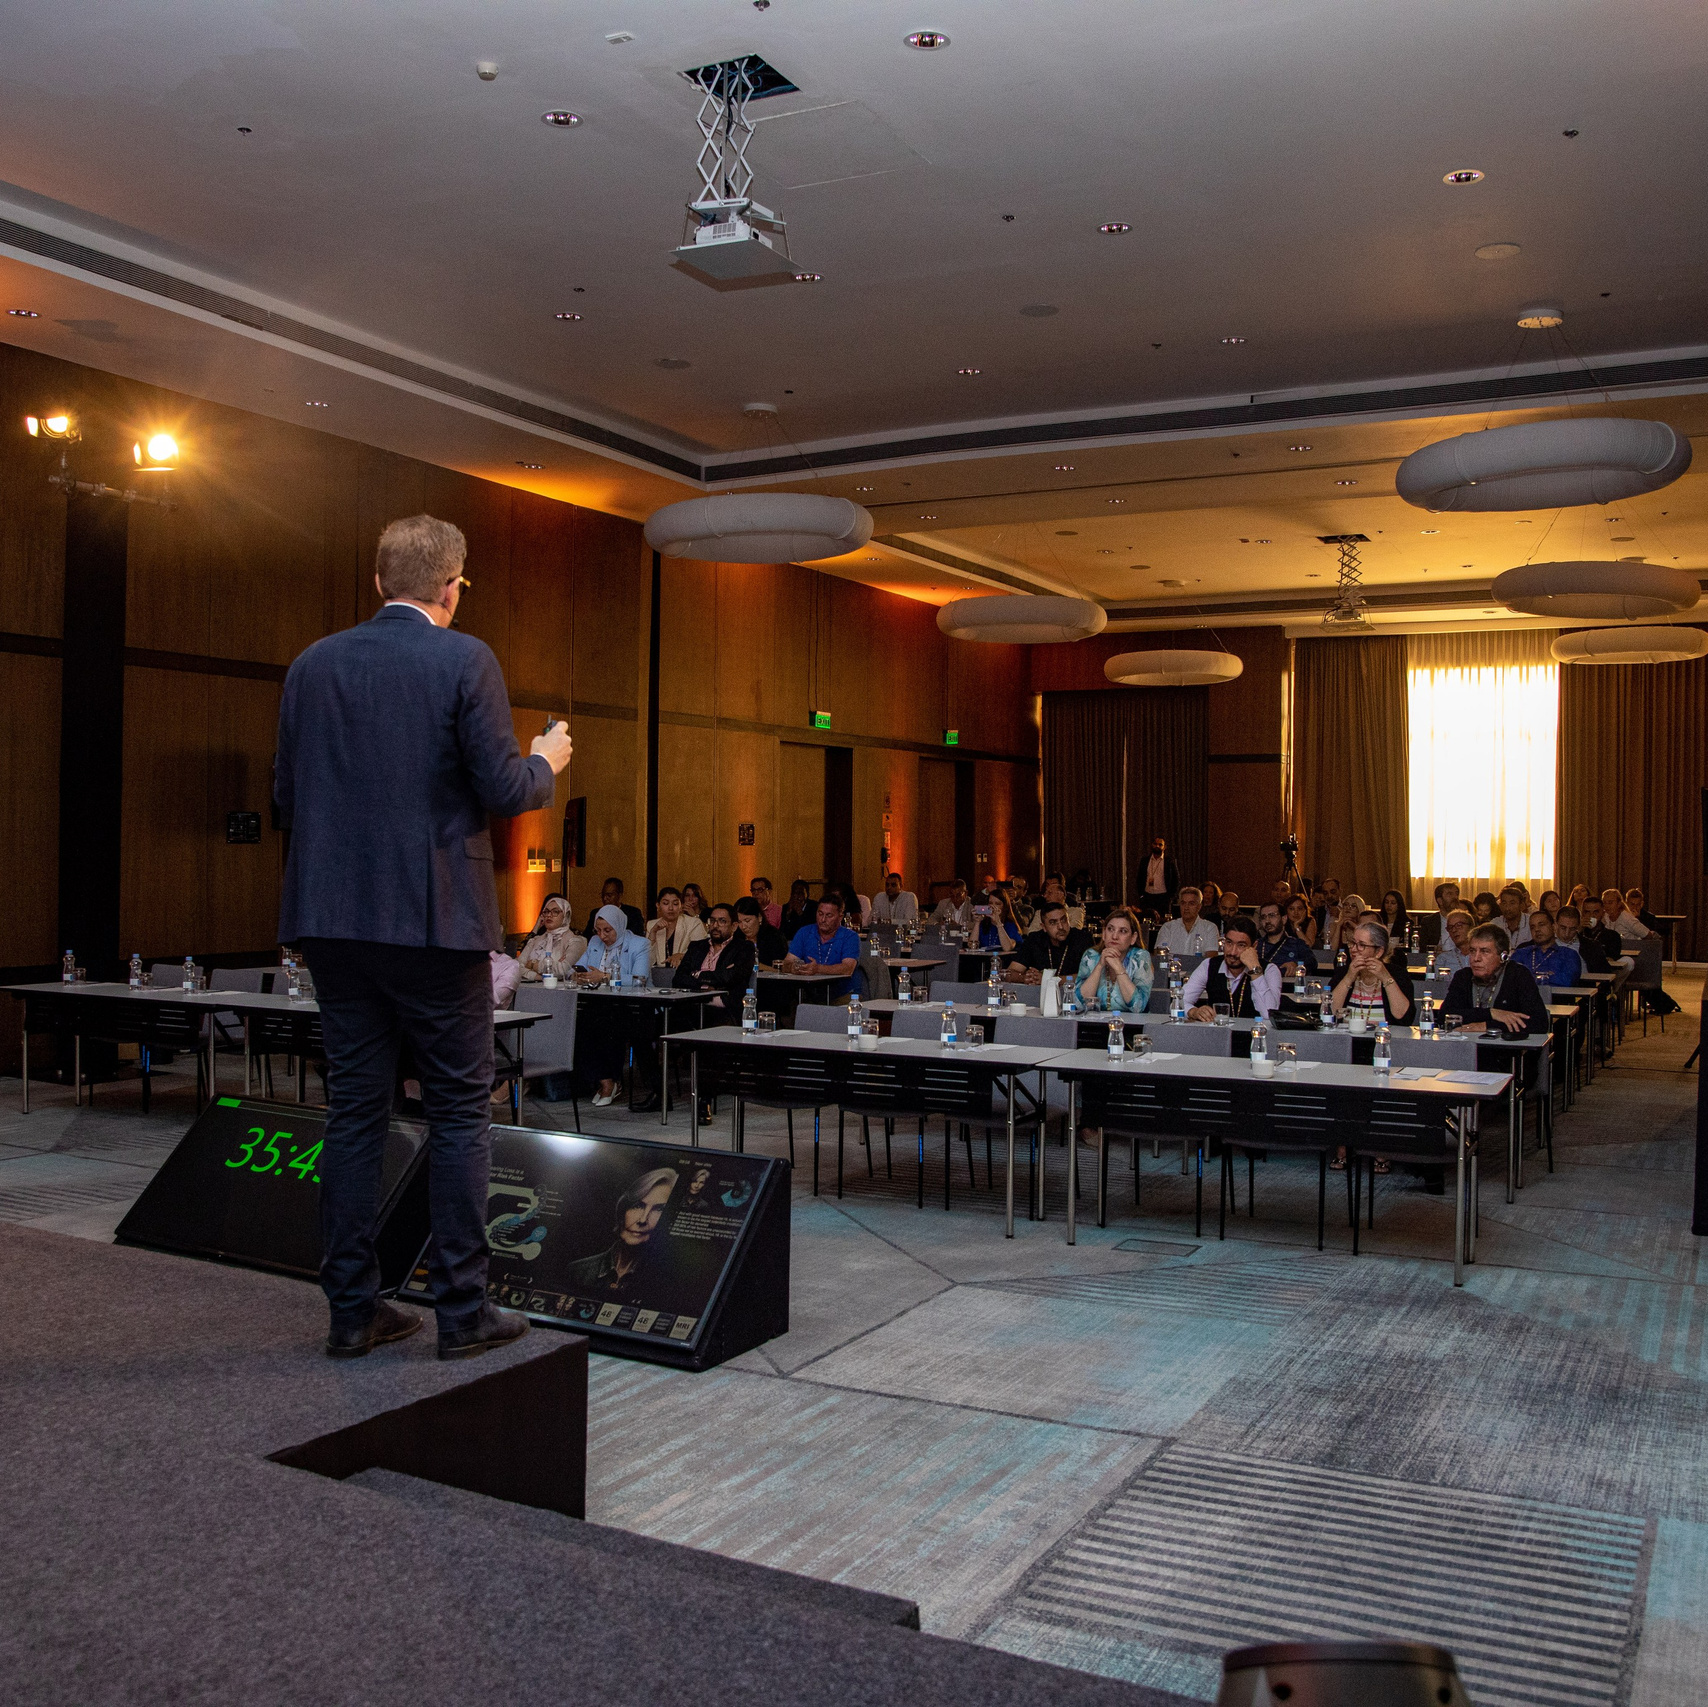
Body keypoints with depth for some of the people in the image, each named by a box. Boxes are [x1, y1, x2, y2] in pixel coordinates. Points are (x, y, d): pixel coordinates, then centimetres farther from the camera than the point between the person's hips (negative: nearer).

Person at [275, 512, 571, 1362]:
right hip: (435, 918, -5)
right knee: (459, 1111, 5)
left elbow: (286, 796, 10)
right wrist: (546, 762, 10)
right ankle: (462, 1309, 8)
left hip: (333, 917, 5)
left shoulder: (313, 665, 8)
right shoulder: (464, 661, -7)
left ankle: (353, 1309, 16)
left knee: (354, 1109, 11)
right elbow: (505, 791, -11)